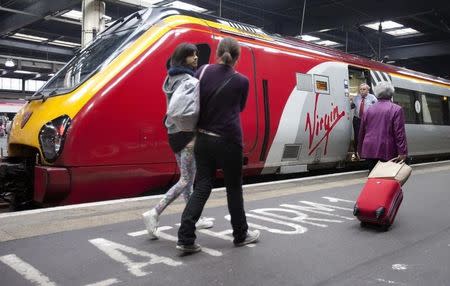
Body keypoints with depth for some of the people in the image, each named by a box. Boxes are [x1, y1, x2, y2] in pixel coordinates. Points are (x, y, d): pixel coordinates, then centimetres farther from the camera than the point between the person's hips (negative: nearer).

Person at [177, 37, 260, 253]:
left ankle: (185, 238, 1)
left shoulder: (203, 71, 2)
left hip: (203, 138, 3)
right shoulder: (241, 81, -3)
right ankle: (241, 235, 26)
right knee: (234, 188, 11)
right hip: (228, 140, -3)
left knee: (201, 187, 8)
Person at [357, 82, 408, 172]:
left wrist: (360, 150, 22)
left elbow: (361, 133, 14)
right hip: (387, 151, -4)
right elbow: (400, 133, -11)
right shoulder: (396, 109, -3)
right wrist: (402, 153, -11)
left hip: (369, 151, 4)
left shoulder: (369, 110, 10)